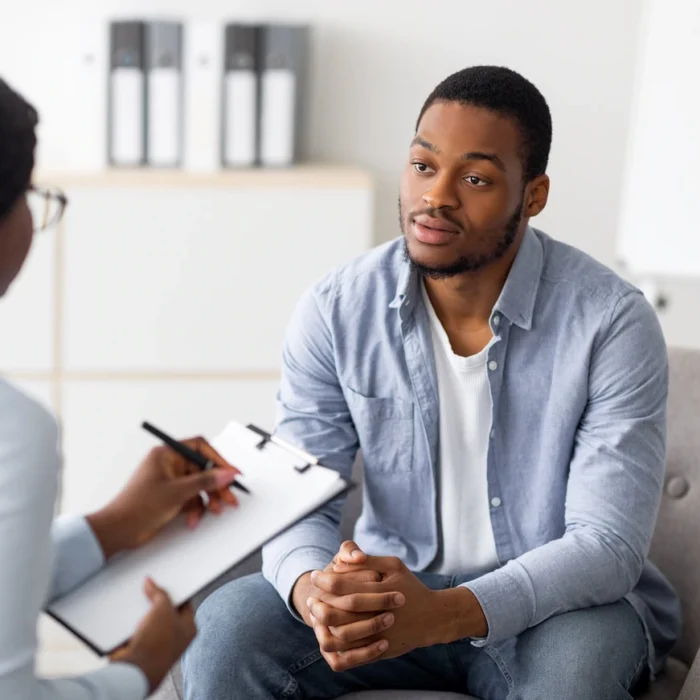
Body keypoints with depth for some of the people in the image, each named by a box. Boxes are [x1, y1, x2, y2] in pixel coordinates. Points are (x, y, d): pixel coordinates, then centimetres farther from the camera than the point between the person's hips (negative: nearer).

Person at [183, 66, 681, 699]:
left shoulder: (610, 322, -16)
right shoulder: (336, 312, -7)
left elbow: (607, 544, -20)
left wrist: (445, 613, -36)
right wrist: (311, 589, -33)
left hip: (560, 604, -2)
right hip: (391, 590, 2)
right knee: (226, 627, -24)